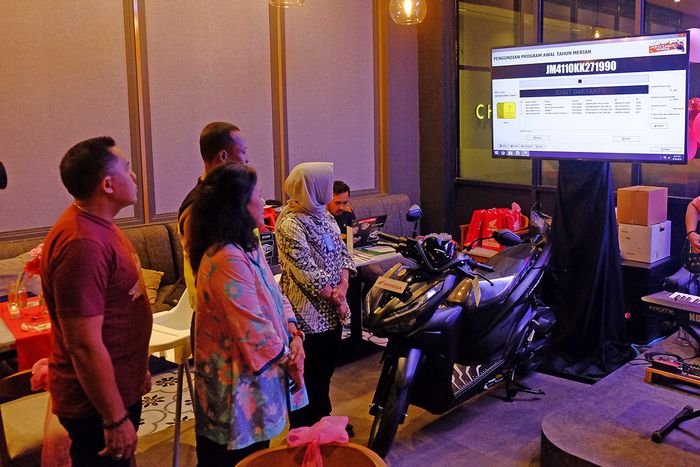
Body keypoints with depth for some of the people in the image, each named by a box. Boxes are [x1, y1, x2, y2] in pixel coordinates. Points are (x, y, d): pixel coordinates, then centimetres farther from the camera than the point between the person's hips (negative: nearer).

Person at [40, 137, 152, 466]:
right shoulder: (82, 245, -28)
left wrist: (138, 370, 22)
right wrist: (116, 420, -22)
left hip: (121, 387, 9)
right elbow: (85, 346, -28)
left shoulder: (97, 225, 6)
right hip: (97, 402, -9)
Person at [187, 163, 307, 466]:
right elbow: (252, 327, -26)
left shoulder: (248, 247, 6)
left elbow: (275, 295, 11)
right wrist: (288, 360, -12)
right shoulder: (227, 260, -27)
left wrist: (294, 335, -4)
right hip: (237, 381, -9)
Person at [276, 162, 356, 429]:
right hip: (309, 314, -9)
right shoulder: (290, 224, -20)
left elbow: (341, 250, 8)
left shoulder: (323, 215, 8)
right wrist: (336, 298, -14)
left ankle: (323, 418, 39)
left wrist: (343, 285, -9)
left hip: (331, 311, 9)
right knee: (308, 374, 4)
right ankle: (303, 430, 20)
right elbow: (307, 272, -22)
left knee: (326, 367, 21)